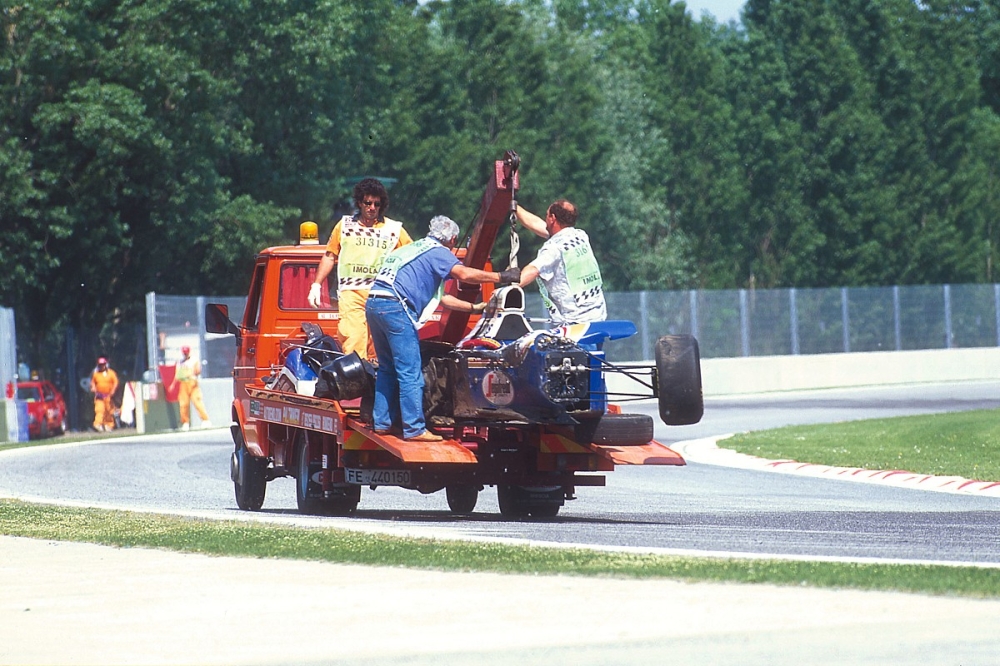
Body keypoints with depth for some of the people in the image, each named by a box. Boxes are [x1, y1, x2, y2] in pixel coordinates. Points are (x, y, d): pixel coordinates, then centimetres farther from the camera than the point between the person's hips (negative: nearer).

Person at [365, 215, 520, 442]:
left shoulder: (415, 249, 30)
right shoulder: (437, 252, 3)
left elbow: (440, 297, 34)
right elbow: (464, 274, -16)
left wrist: (474, 307, 36)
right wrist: (501, 277, -6)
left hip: (374, 304, 9)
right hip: (395, 306, -9)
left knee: (388, 369, 18)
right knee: (410, 373, -6)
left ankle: (382, 422, 19)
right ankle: (414, 429, -8)